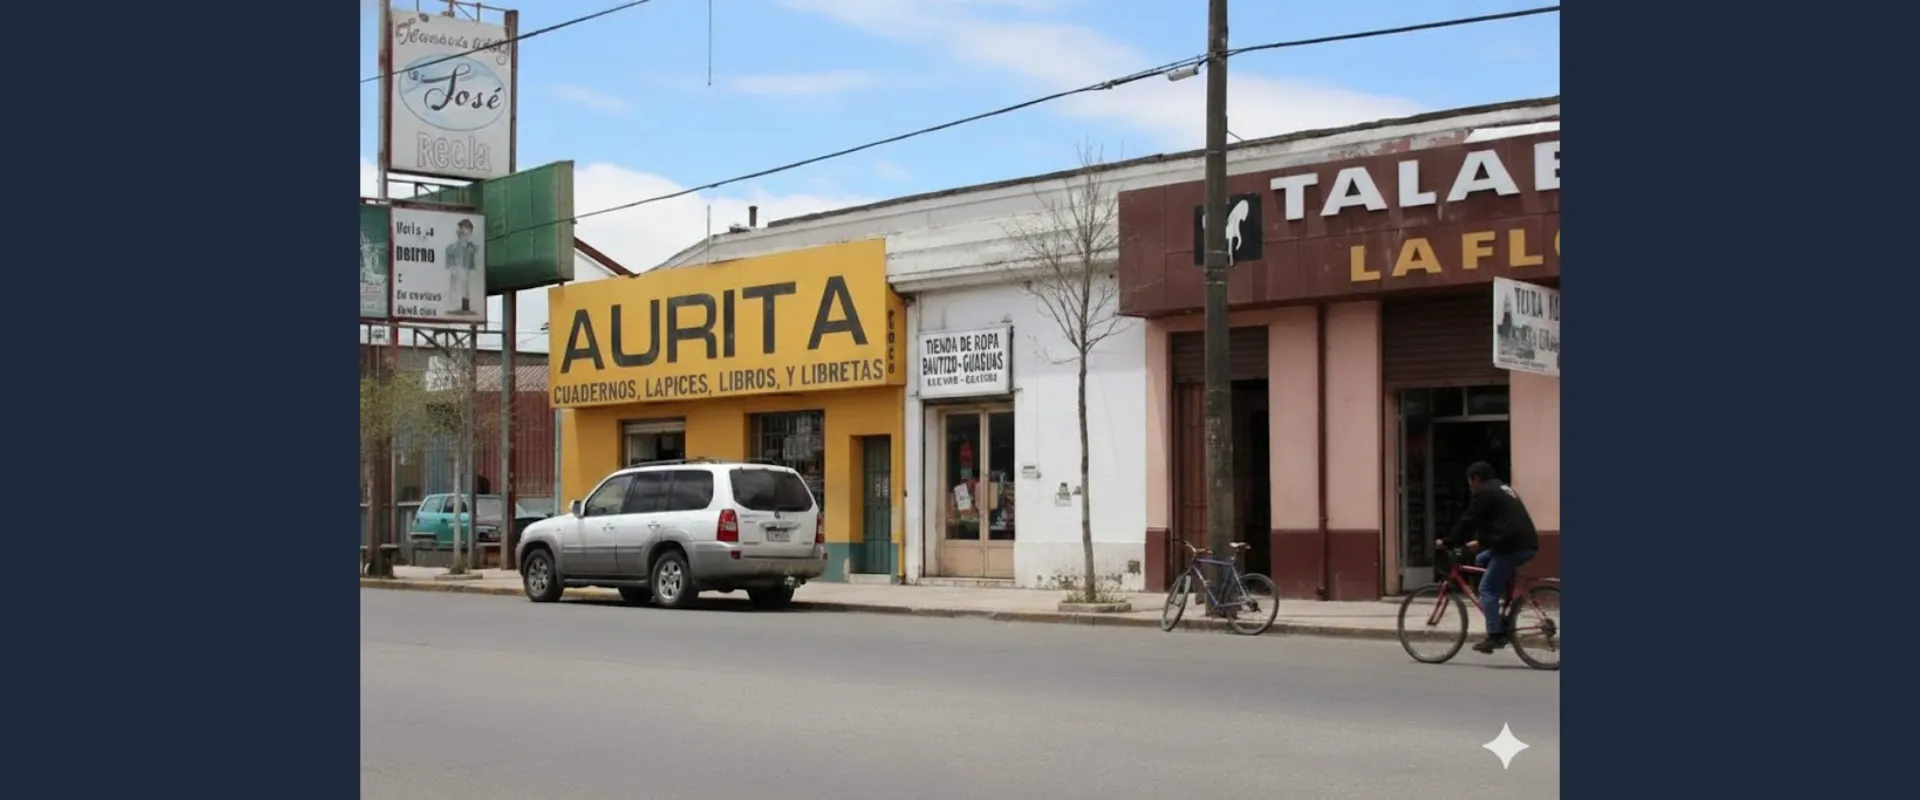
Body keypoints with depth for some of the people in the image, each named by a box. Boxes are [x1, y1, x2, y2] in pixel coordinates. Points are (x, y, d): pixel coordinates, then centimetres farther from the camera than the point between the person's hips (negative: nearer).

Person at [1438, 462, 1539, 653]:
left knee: (1487, 589, -4)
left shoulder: (1484, 493, -4)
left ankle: (1494, 636, -11)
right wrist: (1481, 541, 42)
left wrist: (1447, 543, 4)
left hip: (1513, 546, -10)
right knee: (1481, 560, 24)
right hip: (1527, 544, 10)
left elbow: (1468, 521, -6)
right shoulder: (1504, 490, 26)